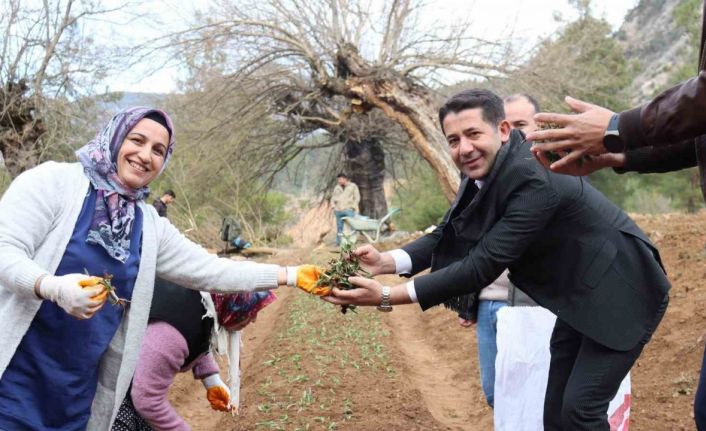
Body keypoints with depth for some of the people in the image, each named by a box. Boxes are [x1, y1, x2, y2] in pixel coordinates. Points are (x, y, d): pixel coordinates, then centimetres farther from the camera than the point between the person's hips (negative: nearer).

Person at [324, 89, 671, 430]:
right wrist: (386, 262, -21)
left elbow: (484, 264, -35)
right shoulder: (486, 170, -6)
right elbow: (449, 234, -3)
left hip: (621, 294, -8)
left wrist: (387, 296, -36)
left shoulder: (534, 180, -32)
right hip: (581, 297, 8)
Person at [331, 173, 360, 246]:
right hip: (338, 211, 4)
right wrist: (333, 206, 9)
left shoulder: (353, 186, 6)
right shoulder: (337, 187, 17)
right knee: (339, 227, 3)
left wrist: (353, 207, -6)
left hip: (349, 210, -4)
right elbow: (333, 198, 24)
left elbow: (357, 197, 3)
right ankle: (339, 242, 6)